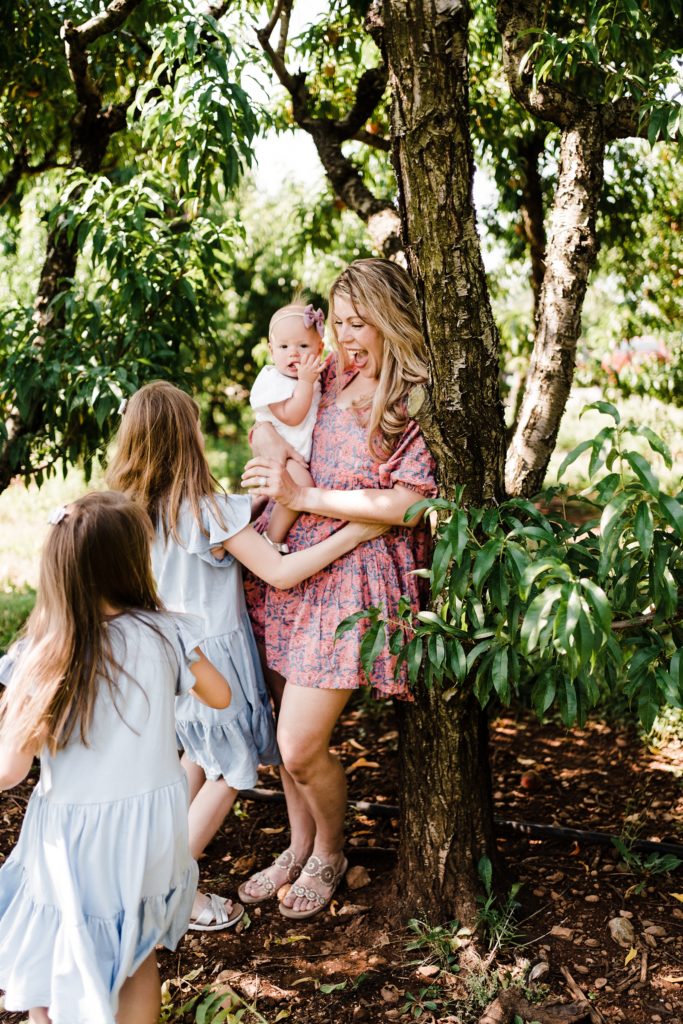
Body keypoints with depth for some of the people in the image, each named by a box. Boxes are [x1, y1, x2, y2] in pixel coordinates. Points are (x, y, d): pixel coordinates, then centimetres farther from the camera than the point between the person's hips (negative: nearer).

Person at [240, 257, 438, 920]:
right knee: (287, 731, 14)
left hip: (355, 577, -6)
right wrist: (269, 439, 1)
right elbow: (268, 419, 26)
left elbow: (406, 504, -18)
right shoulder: (332, 375, 11)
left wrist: (301, 496, -15)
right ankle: (299, 847, 36)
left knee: (301, 747, -5)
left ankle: (330, 853, 25)